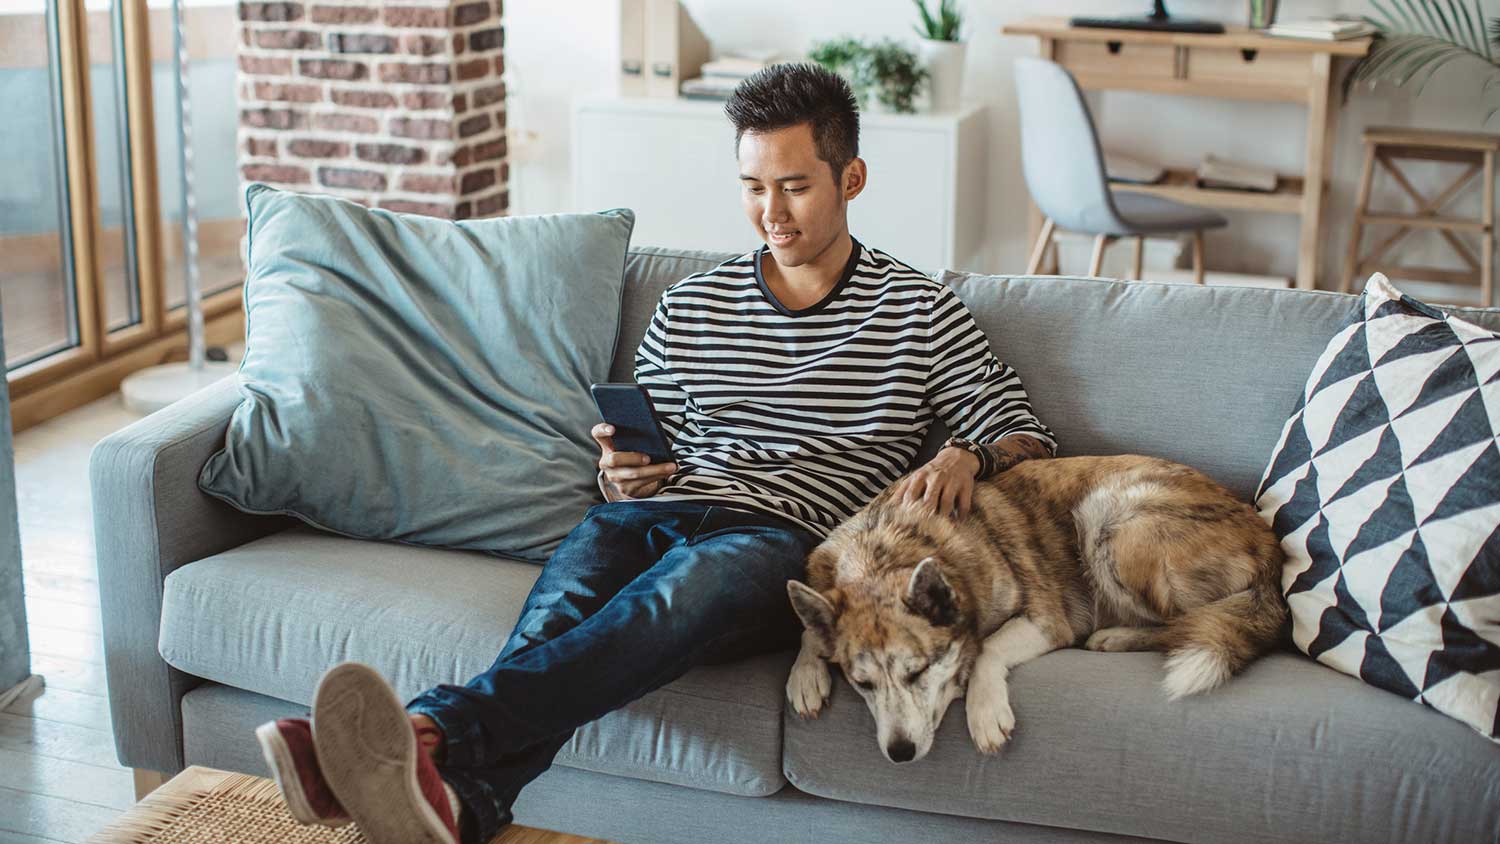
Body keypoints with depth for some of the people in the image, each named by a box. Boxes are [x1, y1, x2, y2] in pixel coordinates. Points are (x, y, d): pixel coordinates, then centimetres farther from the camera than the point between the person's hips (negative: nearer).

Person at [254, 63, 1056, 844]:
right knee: (560, 616, -34)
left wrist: (967, 457, -12)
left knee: (686, 586, -40)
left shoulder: (919, 312, 13)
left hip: (786, 539, -3)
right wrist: (624, 476, -1)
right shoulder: (688, 309, 22)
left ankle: (432, 729, -61)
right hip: (655, 516, 4)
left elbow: (1026, 438, 12)